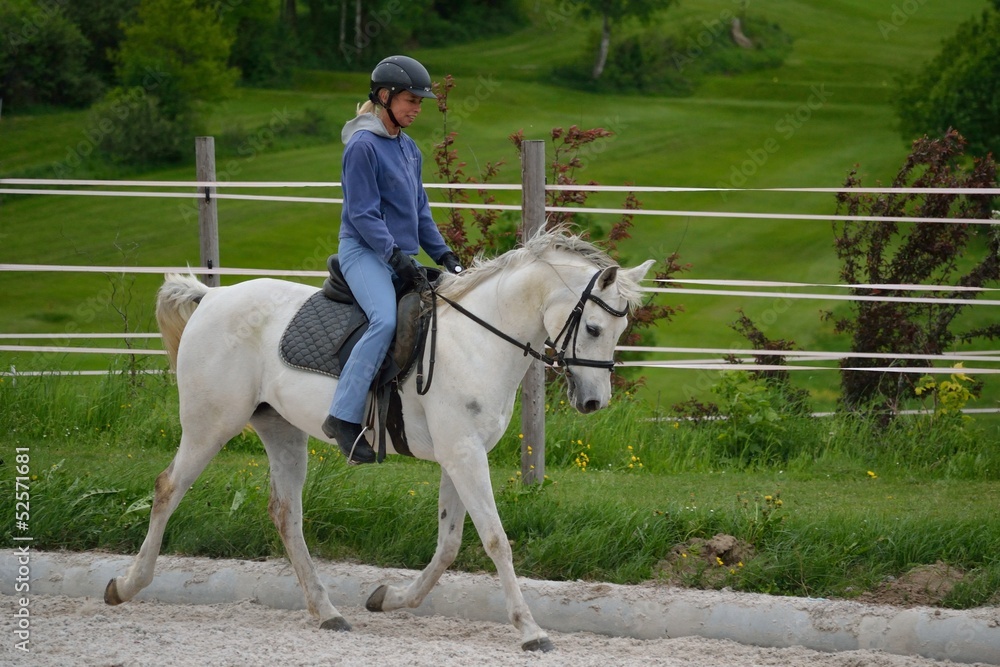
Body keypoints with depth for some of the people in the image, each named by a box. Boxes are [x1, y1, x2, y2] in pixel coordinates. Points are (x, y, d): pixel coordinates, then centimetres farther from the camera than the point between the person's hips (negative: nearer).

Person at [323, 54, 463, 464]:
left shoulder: (409, 149, 16)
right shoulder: (363, 146, -10)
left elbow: (419, 210, 22)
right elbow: (362, 213, -14)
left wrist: (442, 254, 12)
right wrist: (395, 254, -21)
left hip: (401, 257, 10)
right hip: (364, 252, -9)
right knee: (385, 320, -31)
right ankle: (343, 418, -32)